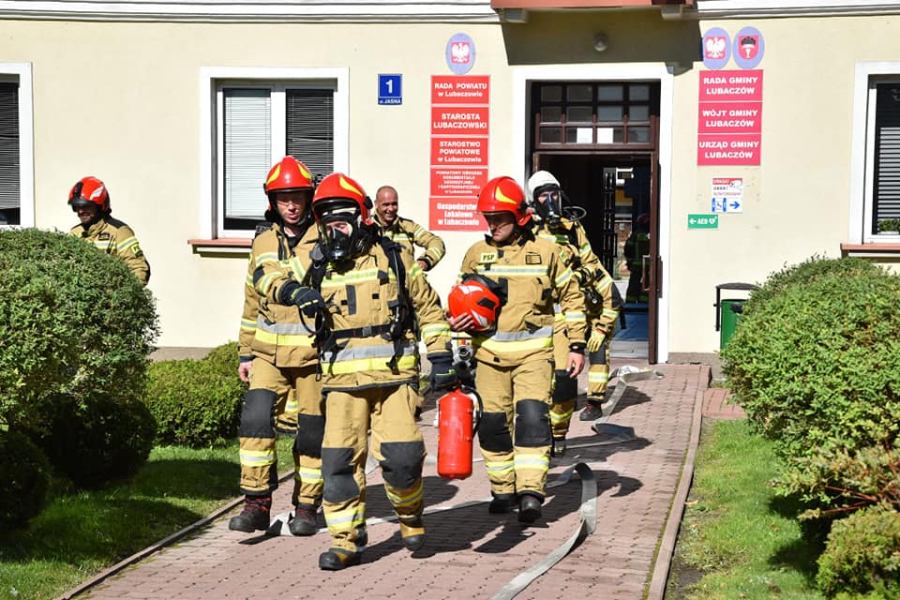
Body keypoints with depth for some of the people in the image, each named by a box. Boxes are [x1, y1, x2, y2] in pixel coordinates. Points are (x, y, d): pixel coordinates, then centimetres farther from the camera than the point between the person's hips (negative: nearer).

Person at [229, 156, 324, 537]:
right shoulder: (263, 241, 11)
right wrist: (246, 353, 16)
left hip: (316, 352, -3)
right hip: (269, 352, 3)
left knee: (312, 431, 4)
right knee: (256, 419, -11)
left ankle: (306, 507, 19)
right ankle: (257, 504, -3)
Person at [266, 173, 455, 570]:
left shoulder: (392, 258, 5)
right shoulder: (317, 264, 10)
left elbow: (428, 307, 10)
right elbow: (274, 280, -1)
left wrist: (440, 356, 5)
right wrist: (295, 290, -24)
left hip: (394, 373, -2)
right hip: (342, 377, 2)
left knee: (401, 454, -8)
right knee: (341, 459, -3)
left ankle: (409, 512, 21)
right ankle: (346, 540, 8)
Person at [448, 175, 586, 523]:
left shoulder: (544, 251, 2)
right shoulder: (476, 254, 7)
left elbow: (571, 297, 10)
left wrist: (576, 346, 5)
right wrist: (457, 321, -4)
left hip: (533, 351, -2)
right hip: (489, 351, 3)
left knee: (532, 417, -15)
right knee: (493, 422, 4)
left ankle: (531, 493, -15)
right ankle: (503, 490, 20)